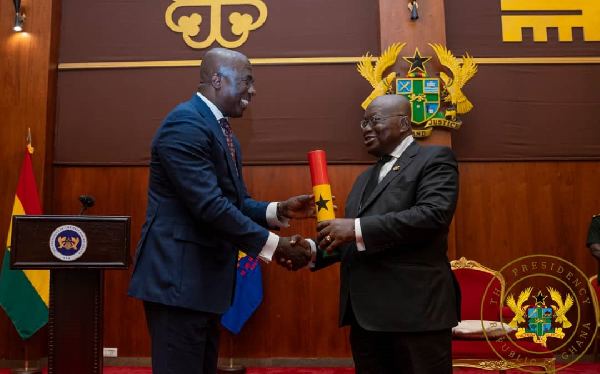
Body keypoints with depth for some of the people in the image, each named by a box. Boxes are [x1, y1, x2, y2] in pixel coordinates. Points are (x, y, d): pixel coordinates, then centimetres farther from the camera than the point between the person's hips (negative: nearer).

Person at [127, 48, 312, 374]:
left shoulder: (223, 132, 16)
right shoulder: (185, 123, -17)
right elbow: (209, 205, -25)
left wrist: (279, 210, -3)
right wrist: (271, 245, -20)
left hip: (205, 278, 10)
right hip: (178, 278, -10)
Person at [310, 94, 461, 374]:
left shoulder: (435, 159, -1)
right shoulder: (365, 178, 22)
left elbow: (434, 214, -18)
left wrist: (357, 229, -20)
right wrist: (313, 250, 3)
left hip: (415, 309, -7)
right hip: (365, 314, 7)